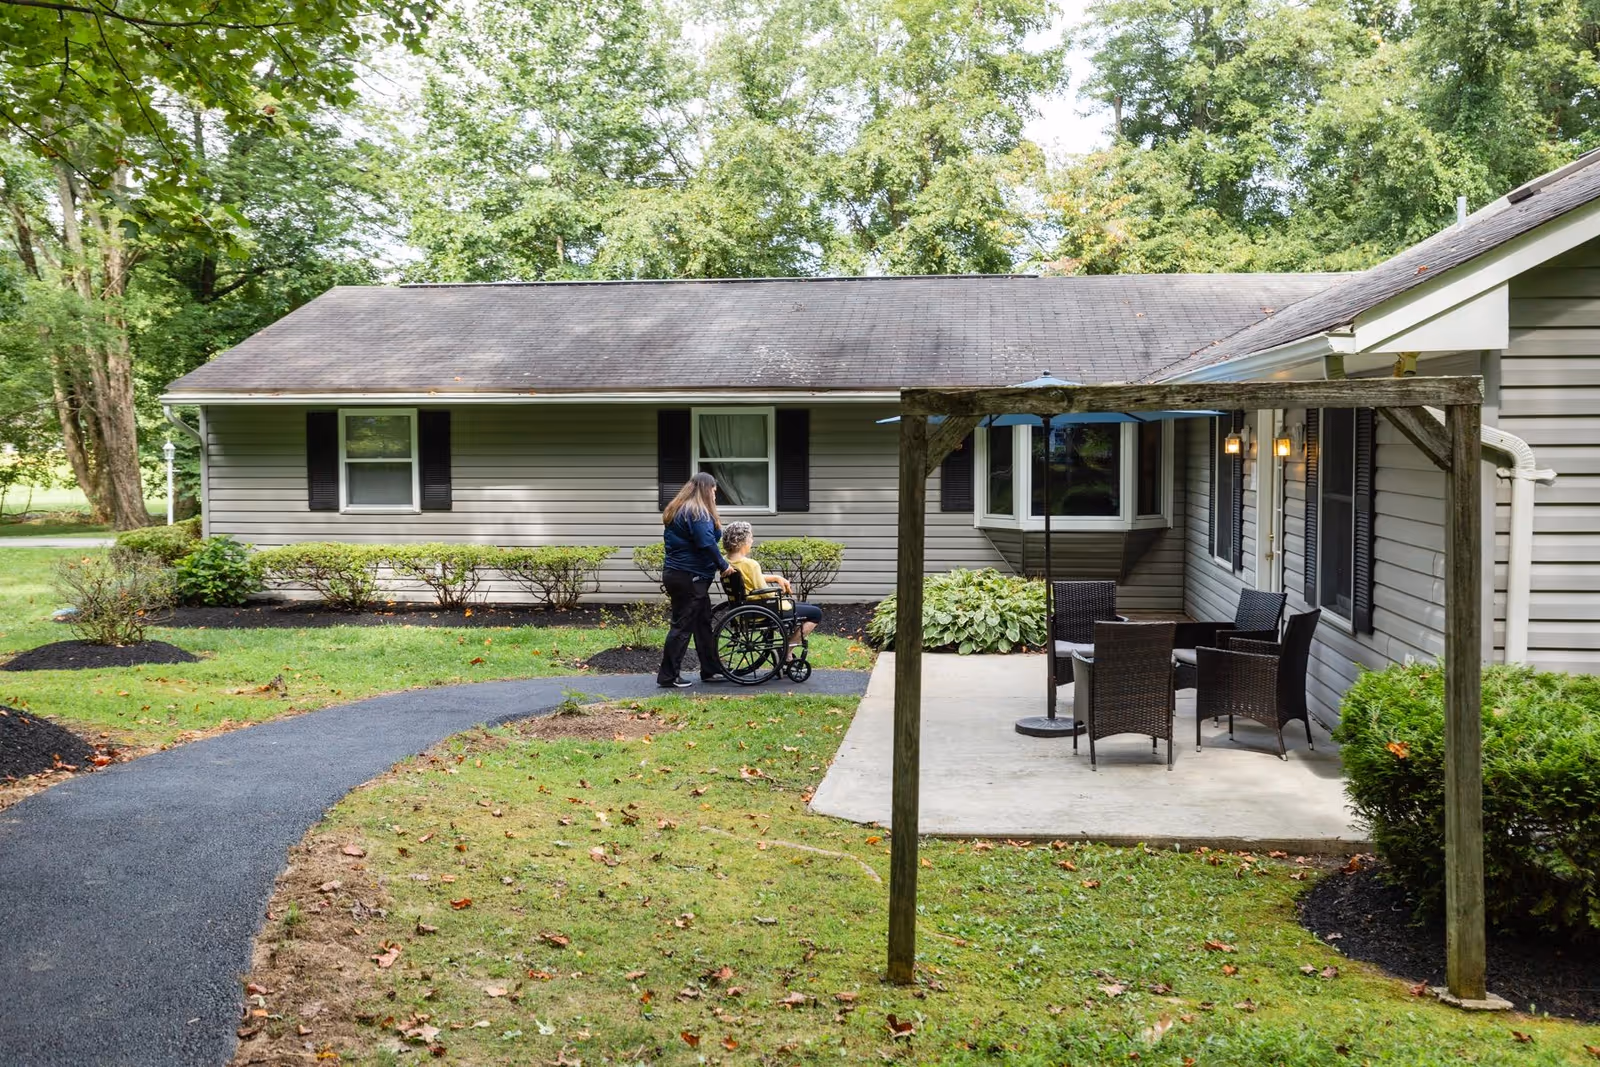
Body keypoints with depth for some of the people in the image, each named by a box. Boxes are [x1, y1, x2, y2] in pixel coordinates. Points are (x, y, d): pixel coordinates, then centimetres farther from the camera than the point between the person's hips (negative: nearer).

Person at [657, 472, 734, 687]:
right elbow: (706, 544, -20)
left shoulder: (678, 510, 17)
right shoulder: (697, 511, -14)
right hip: (689, 578, -10)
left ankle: (710, 670, 19)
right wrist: (722, 565, -9)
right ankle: (668, 676, -2)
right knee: (683, 625, -5)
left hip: (675, 573, 10)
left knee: (703, 623, 14)